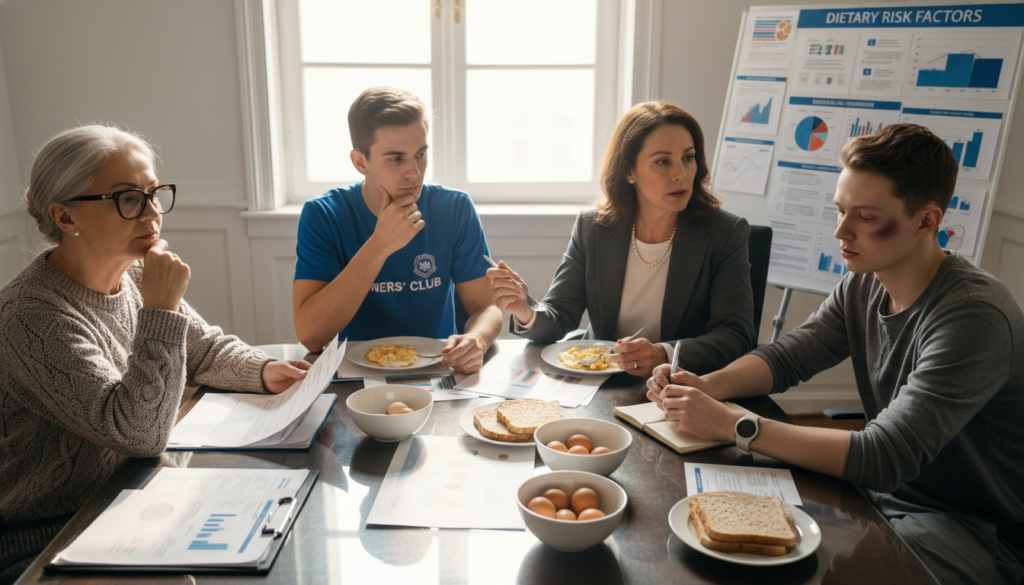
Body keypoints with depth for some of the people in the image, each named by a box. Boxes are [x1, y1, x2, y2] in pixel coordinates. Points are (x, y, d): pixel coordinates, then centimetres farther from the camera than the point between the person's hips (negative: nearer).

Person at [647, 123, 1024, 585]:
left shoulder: (975, 316, -27)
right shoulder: (863, 287, -2)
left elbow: (885, 458, -33)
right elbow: (786, 358, 5)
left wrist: (732, 425, -35)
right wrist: (706, 386, -17)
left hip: (976, 530, -6)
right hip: (884, 492, 7)